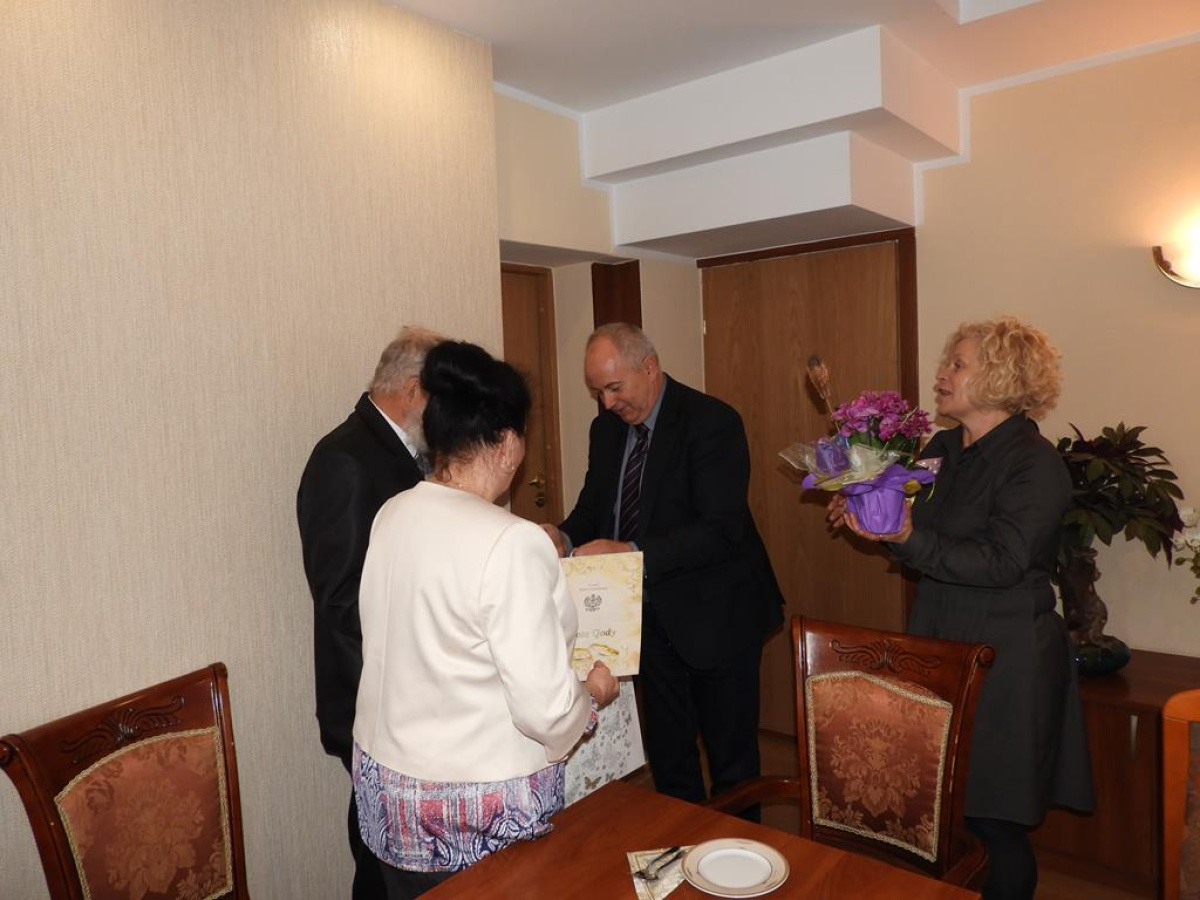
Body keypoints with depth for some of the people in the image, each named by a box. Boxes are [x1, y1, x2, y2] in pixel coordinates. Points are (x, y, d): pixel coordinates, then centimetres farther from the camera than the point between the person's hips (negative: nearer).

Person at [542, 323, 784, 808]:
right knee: (666, 751, 20)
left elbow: (720, 530, -26)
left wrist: (633, 552, -34)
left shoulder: (712, 422, -18)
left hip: (712, 612, -6)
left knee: (731, 755, 10)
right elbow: (593, 507, 10)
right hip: (651, 614, 7)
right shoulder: (607, 427, 4)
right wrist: (565, 537, -12)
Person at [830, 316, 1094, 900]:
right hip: (940, 645, 7)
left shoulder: (1035, 463, -14)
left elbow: (1001, 563, -22)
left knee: (992, 822, 4)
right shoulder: (941, 449, 8)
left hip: (1004, 661, -7)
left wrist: (906, 538, -31)